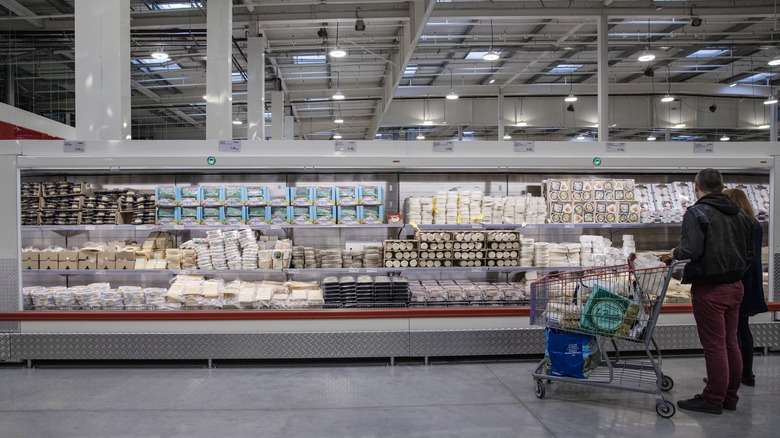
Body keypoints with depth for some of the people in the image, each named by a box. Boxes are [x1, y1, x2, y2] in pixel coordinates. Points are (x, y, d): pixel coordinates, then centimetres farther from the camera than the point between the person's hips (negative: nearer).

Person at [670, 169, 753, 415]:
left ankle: (713, 399, 8)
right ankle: (730, 397, 25)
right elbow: (749, 252, 17)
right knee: (730, 343, 15)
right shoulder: (739, 214, 11)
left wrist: (675, 253, -6)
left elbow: (691, 251, -26)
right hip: (735, 286, 8)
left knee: (714, 345, -1)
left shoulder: (697, 213, -15)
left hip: (709, 290, -8)